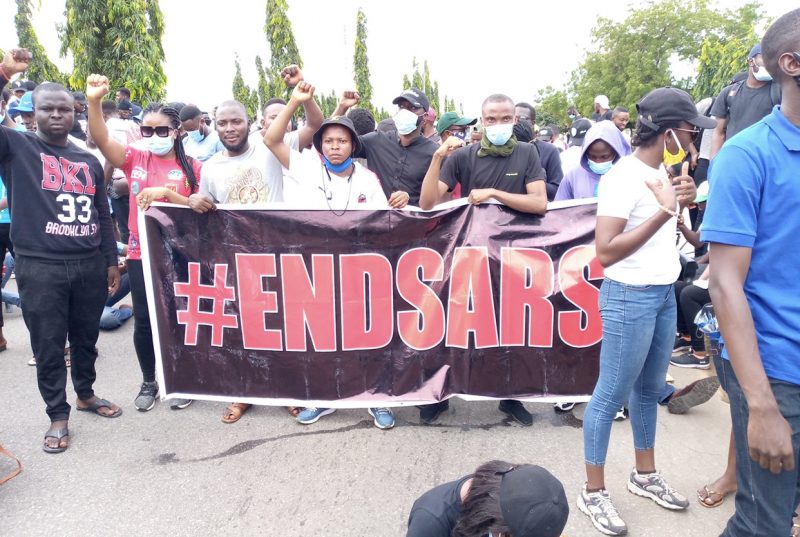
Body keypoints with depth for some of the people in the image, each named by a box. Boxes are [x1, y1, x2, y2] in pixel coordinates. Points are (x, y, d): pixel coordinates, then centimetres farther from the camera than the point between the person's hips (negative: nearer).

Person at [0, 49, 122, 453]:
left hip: (90, 265, 4)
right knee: (48, 345, 6)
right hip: (40, 268, -3)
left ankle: (86, 393, 37)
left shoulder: (89, 161, 12)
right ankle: (58, 415, 21)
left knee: (86, 337, 16)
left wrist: (112, 261, 13)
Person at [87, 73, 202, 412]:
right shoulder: (134, 159, 3)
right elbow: (101, 139, -12)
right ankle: (148, 382, 29)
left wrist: (166, 192, -21)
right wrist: (95, 102, -27)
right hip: (141, 254, 2)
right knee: (143, 321, 10)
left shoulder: (191, 167, -1)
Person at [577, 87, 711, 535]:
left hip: (664, 294, 9)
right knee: (611, 395, 0)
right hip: (630, 297, -9)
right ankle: (593, 492, 14)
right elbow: (605, 252, -24)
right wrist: (663, 211, -24)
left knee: (650, 389, 18)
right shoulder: (624, 177, -18)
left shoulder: (662, 173, 10)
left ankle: (645, 475, 34)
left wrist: (682, 204, 2)